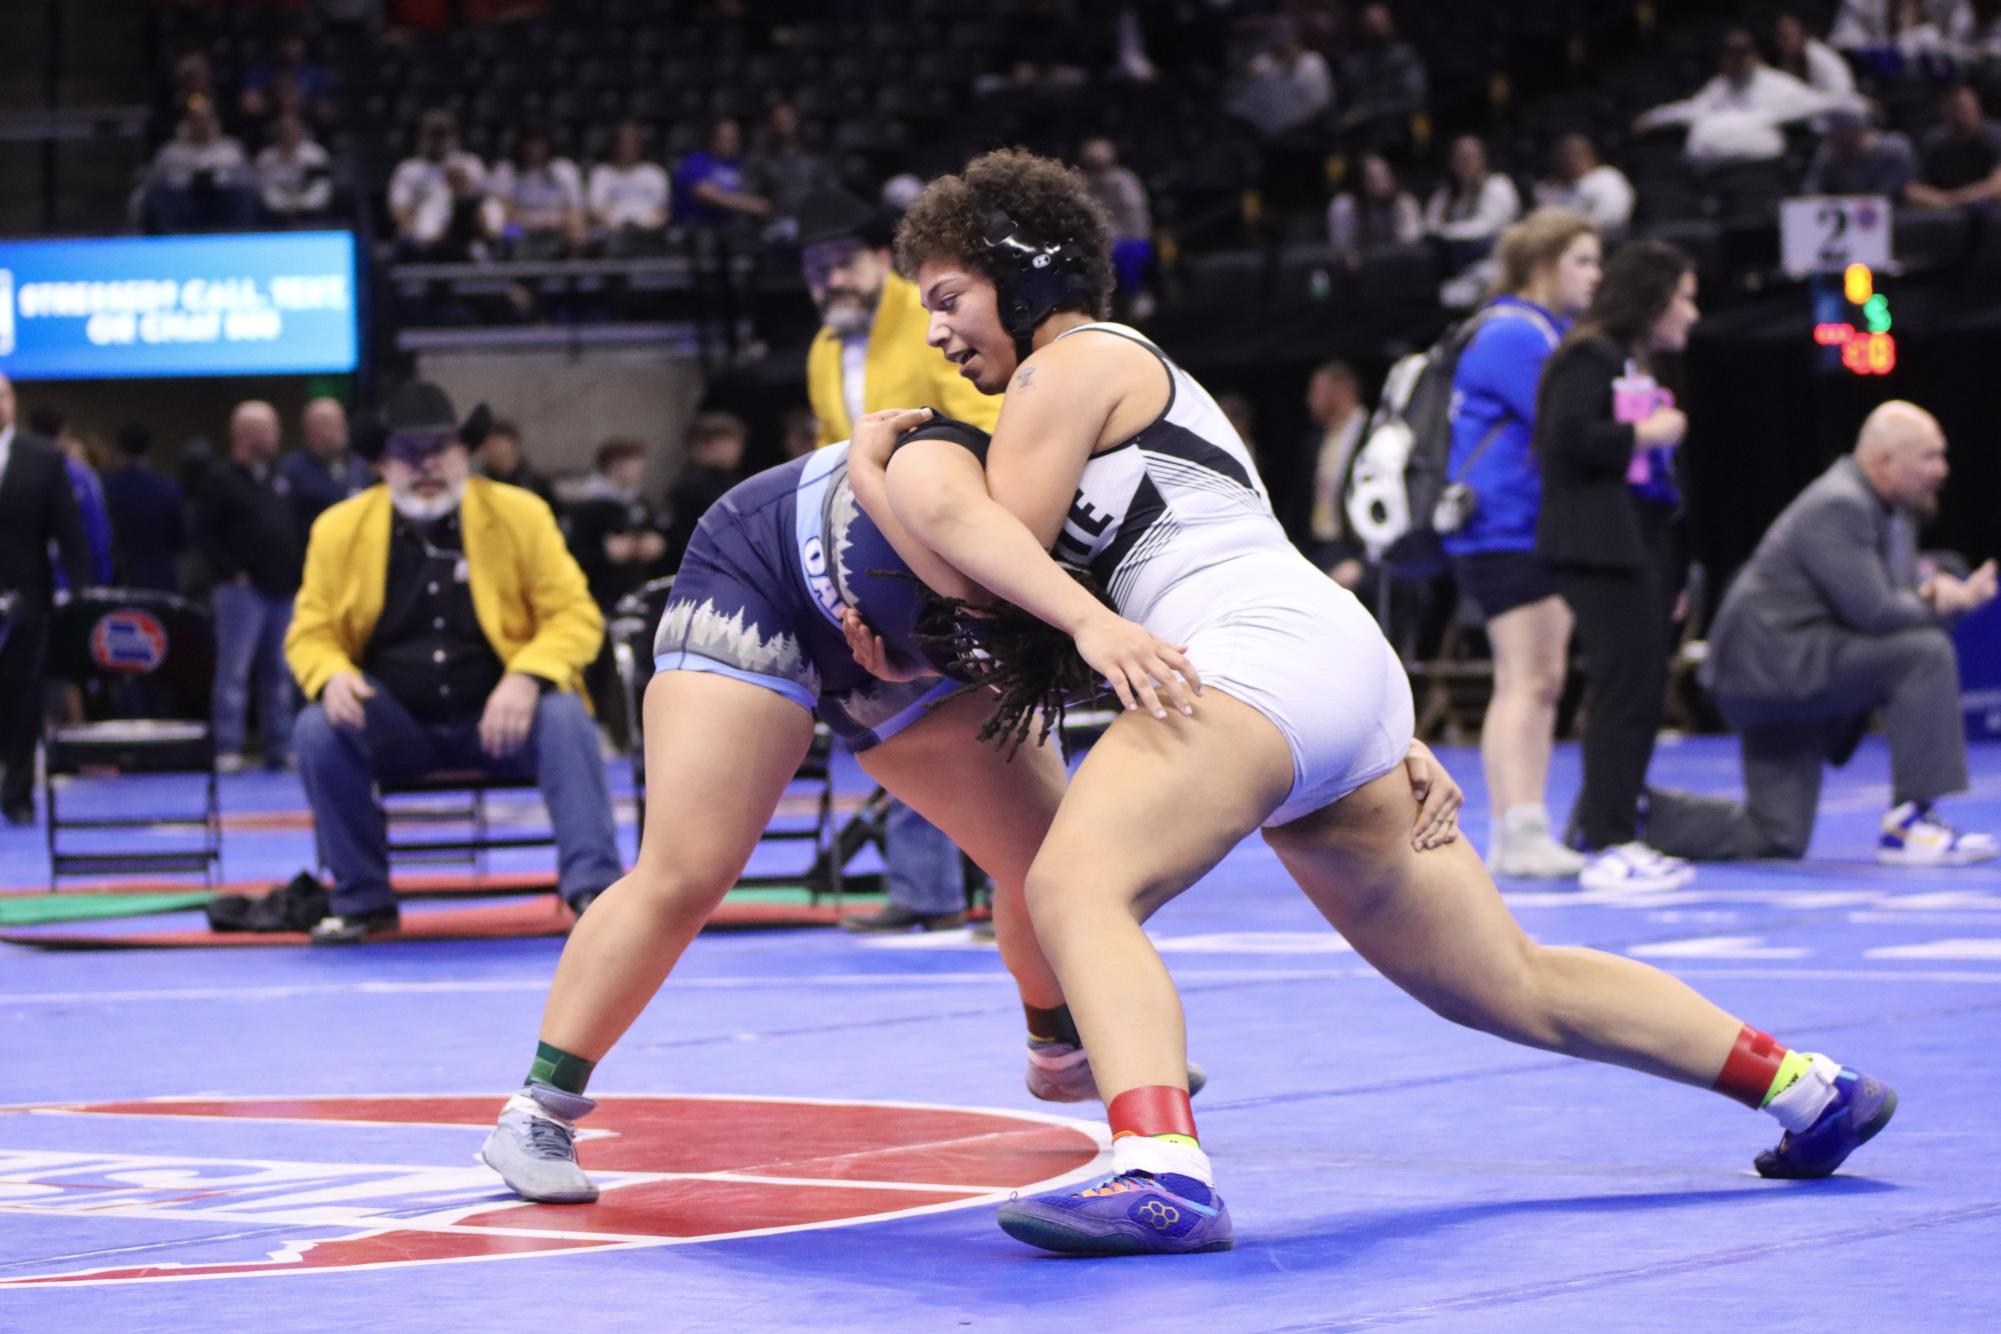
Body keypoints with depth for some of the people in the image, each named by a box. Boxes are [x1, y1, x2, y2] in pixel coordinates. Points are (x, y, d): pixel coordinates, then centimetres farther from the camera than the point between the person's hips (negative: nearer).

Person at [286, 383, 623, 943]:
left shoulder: (520, 515, -2)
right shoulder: (340, 529, 0)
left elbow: (575, 616, -3)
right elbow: (309, 633, 6)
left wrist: (527, 678, -23)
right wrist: (332, 678, -19)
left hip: (495, 721, -1)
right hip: (394, 725, 1)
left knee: (565, 721, -31)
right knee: (318, 730, -27)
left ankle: (593, 890, -28)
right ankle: (362, 901, -12)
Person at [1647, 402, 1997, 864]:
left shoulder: (1890, 505, 11)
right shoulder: (1838, 508, -19)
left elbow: (1907, 575, 19)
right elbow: (1874, 611, -25)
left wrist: (1935, 585, -5)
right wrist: (1952, 604, -11)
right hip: (1770, 662, -11)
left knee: (1775, 839, 9)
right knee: (1926, 653, -23)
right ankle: (1908, 820, -19)